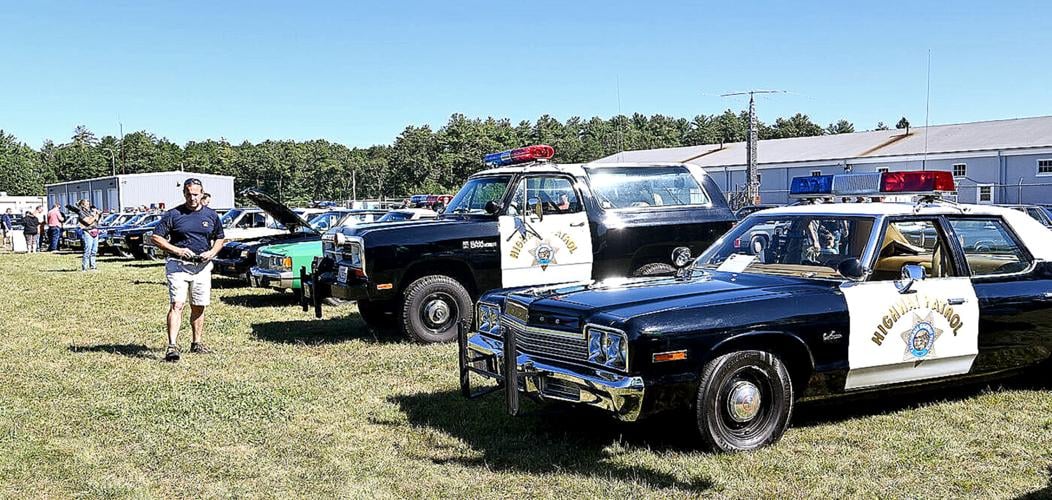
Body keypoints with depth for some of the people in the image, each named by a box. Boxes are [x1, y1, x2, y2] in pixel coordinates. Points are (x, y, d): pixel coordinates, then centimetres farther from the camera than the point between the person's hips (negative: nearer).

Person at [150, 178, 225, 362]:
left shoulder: (211, 215, 9)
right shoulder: (173, 214, -1)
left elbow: (220, 238, 20)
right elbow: (156, 237, 0)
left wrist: (211, 252, 0)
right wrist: (177, 250, -12)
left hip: (202, 266, 4)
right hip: (178, 265, -4)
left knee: (199, 307, 11)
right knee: (176, 305, -15)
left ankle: (197, 344, 24)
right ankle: (172, 346, -21)